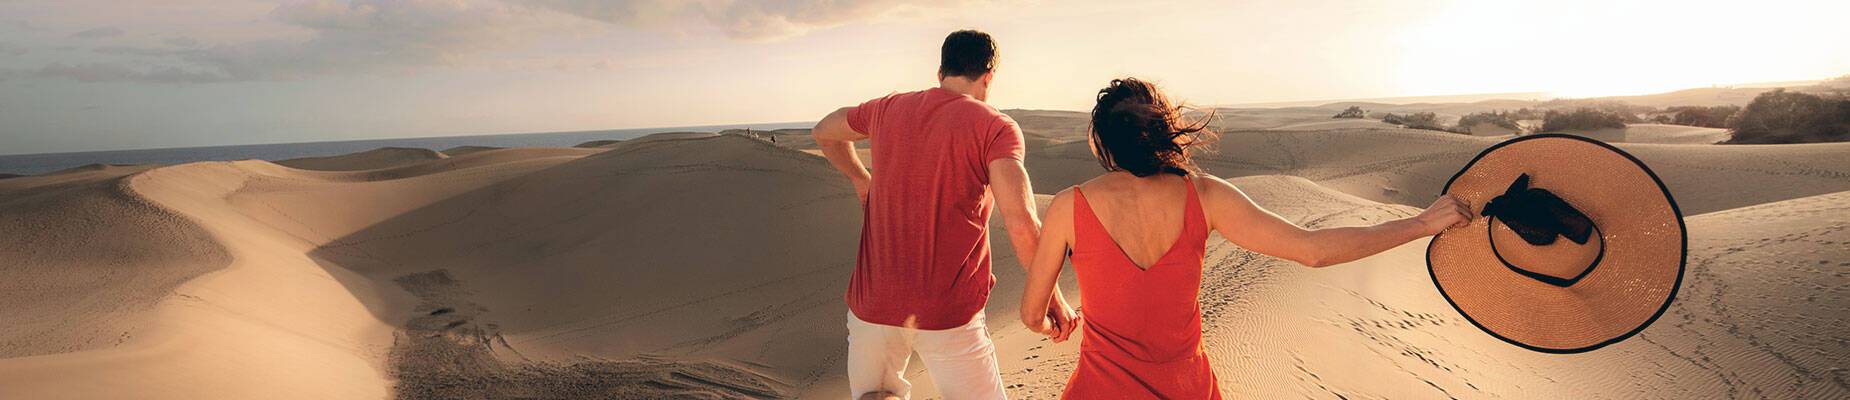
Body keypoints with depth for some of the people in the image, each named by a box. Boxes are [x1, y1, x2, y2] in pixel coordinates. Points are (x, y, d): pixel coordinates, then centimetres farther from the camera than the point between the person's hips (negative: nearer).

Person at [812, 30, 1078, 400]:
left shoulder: (888, 109, 6)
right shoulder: (995, 128, -8)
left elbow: (824, 133, 25)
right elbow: (1021, 224, -20)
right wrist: (1053, 298, -9)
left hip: (873, 303, 4)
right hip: (948, 313, -4)